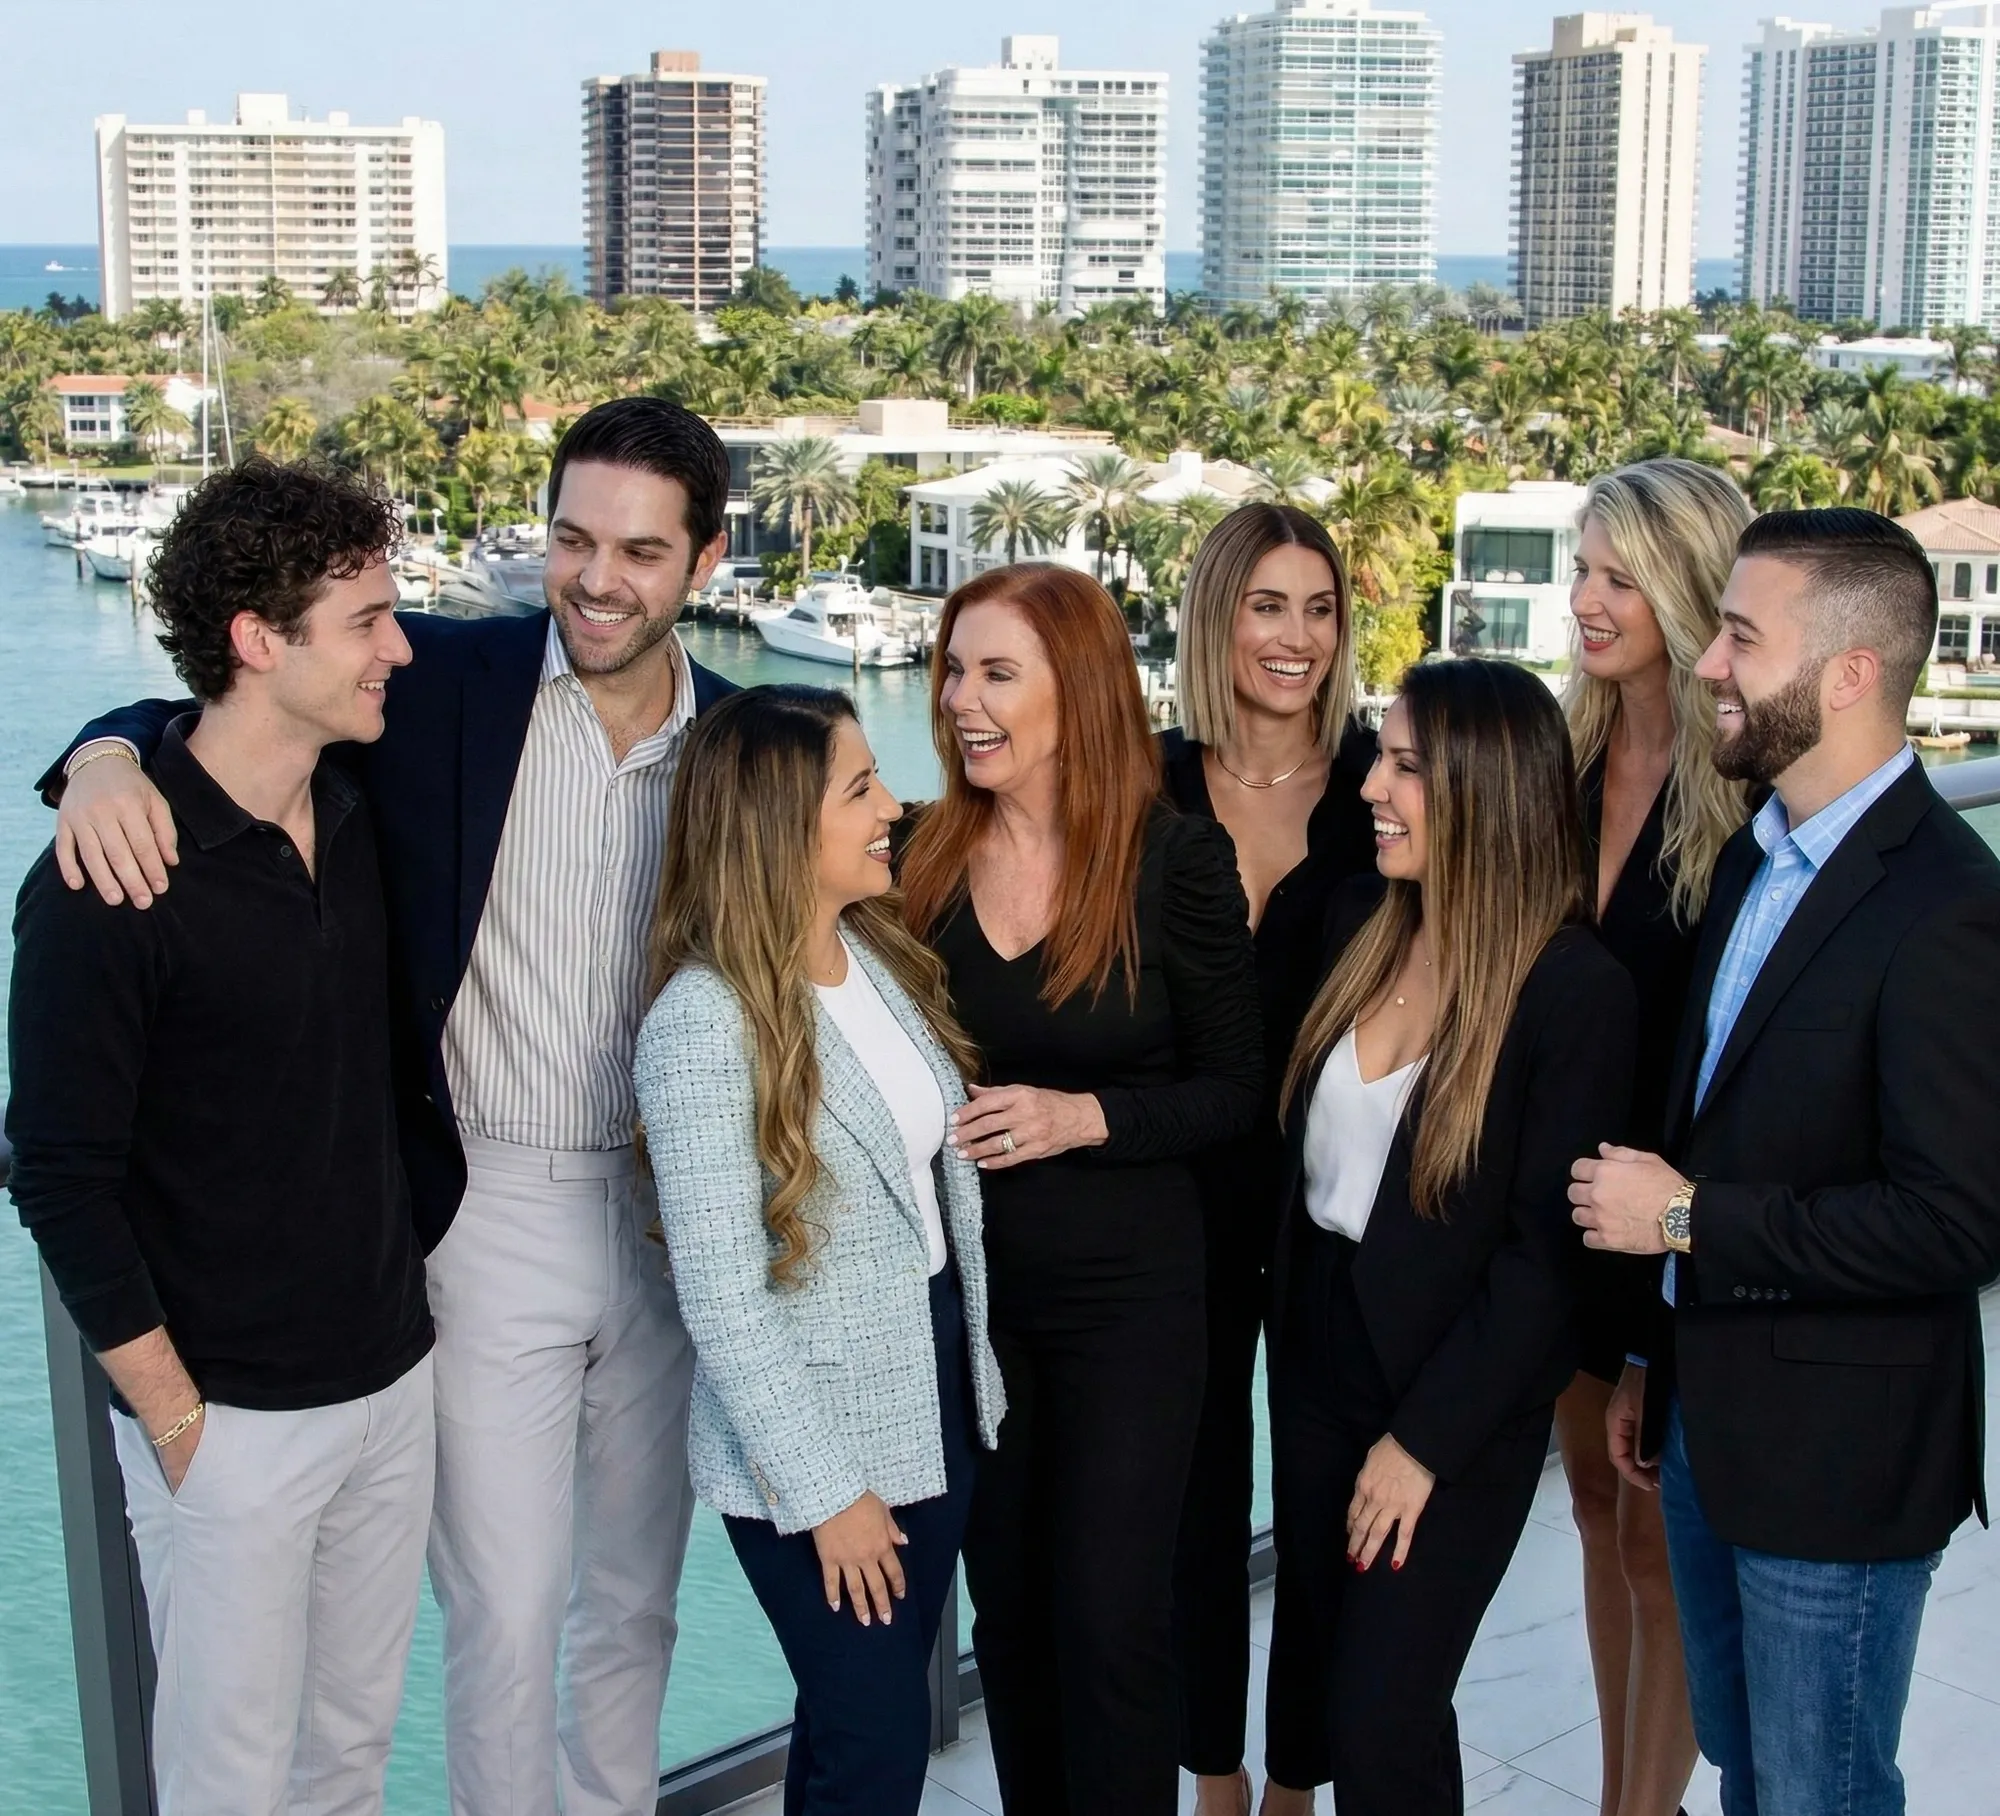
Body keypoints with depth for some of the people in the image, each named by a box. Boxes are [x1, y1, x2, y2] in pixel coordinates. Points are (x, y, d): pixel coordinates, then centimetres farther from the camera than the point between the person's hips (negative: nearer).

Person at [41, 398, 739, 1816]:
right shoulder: (441, 680, -9)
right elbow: (216, 708, -3)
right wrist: (111, 755, -25)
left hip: (668, 1224, 3)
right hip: (489, 1218, -3)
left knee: (635, 1601, 19)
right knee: (503, 1619, 4)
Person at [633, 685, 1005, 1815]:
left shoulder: (888, 953, 3)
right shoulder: (705, 1024, -20)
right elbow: (722, 1297, -19)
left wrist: (982, 1372, 11)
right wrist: (825, 1490, -16)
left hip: (939, 1407, 7)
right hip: (814, 1444, -7)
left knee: (872, 1712, 17)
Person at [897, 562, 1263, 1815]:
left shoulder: (1178, 858, -10)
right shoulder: (925, 857, 0)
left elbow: (1236, 1090, -6)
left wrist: (1085, 1116, -19)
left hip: (1127, 1291, -4)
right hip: (968, 1282, 4)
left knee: (1111, 1617, 0)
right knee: (1006, 1606, 14)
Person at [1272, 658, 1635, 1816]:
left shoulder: (1579, 989, -18)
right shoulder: (1362, 921, 1)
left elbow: (1549, 1252, -17)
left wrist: (1425, 1437, -16)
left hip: (1458, 1403, -6)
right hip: (1318, 1351, 6)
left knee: (1381, 1717, 0)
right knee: (1324, 1670, 16)